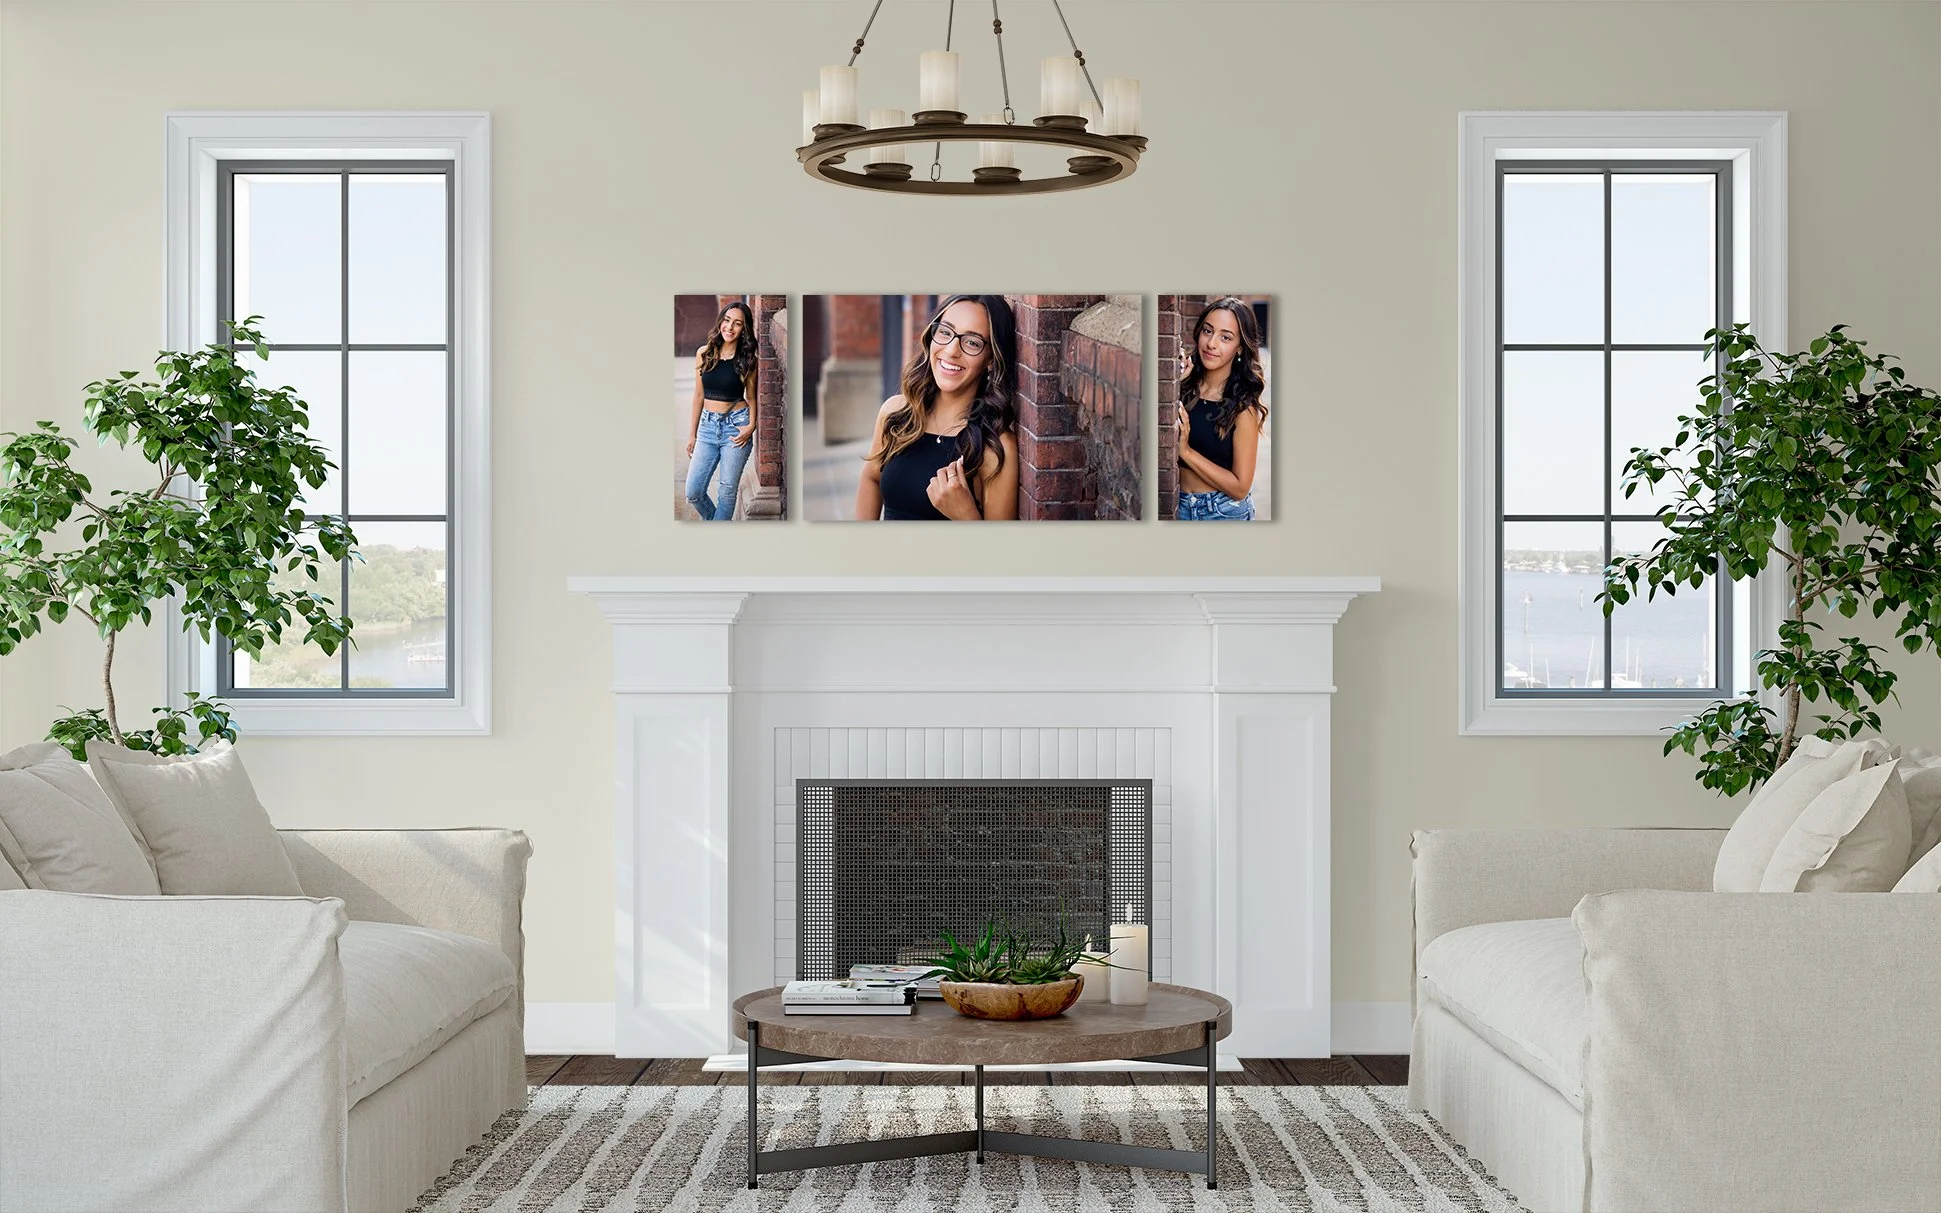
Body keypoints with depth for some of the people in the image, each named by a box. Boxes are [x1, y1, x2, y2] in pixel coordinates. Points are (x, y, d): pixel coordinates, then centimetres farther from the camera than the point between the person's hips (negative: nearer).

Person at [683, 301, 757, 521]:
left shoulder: (747, 360, -4)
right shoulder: (704, 354, 2)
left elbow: (751, 397, 5)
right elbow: (699, 395, 9)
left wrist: (751, 425, -13)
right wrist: (692, 435, 11)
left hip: (736, 426, -3)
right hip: (708, 426, 3)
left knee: (727, 491, 2)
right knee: (693, 492, 1)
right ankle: (716, 521, 28)